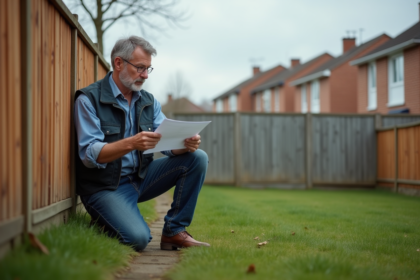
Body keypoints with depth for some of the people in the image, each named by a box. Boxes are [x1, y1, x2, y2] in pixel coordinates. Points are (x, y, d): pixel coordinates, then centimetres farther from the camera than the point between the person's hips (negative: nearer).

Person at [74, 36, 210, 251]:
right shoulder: (88, 100, -11)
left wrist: (186, 144, -23)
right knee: (137, 239, -30)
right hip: (105, 186, -6)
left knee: (197, 158, -10)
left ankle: (174, 232, -4)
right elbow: (89, 155, -20)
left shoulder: (149, 101, 9)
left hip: (141, 177, 7)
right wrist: (130, 144, -36)